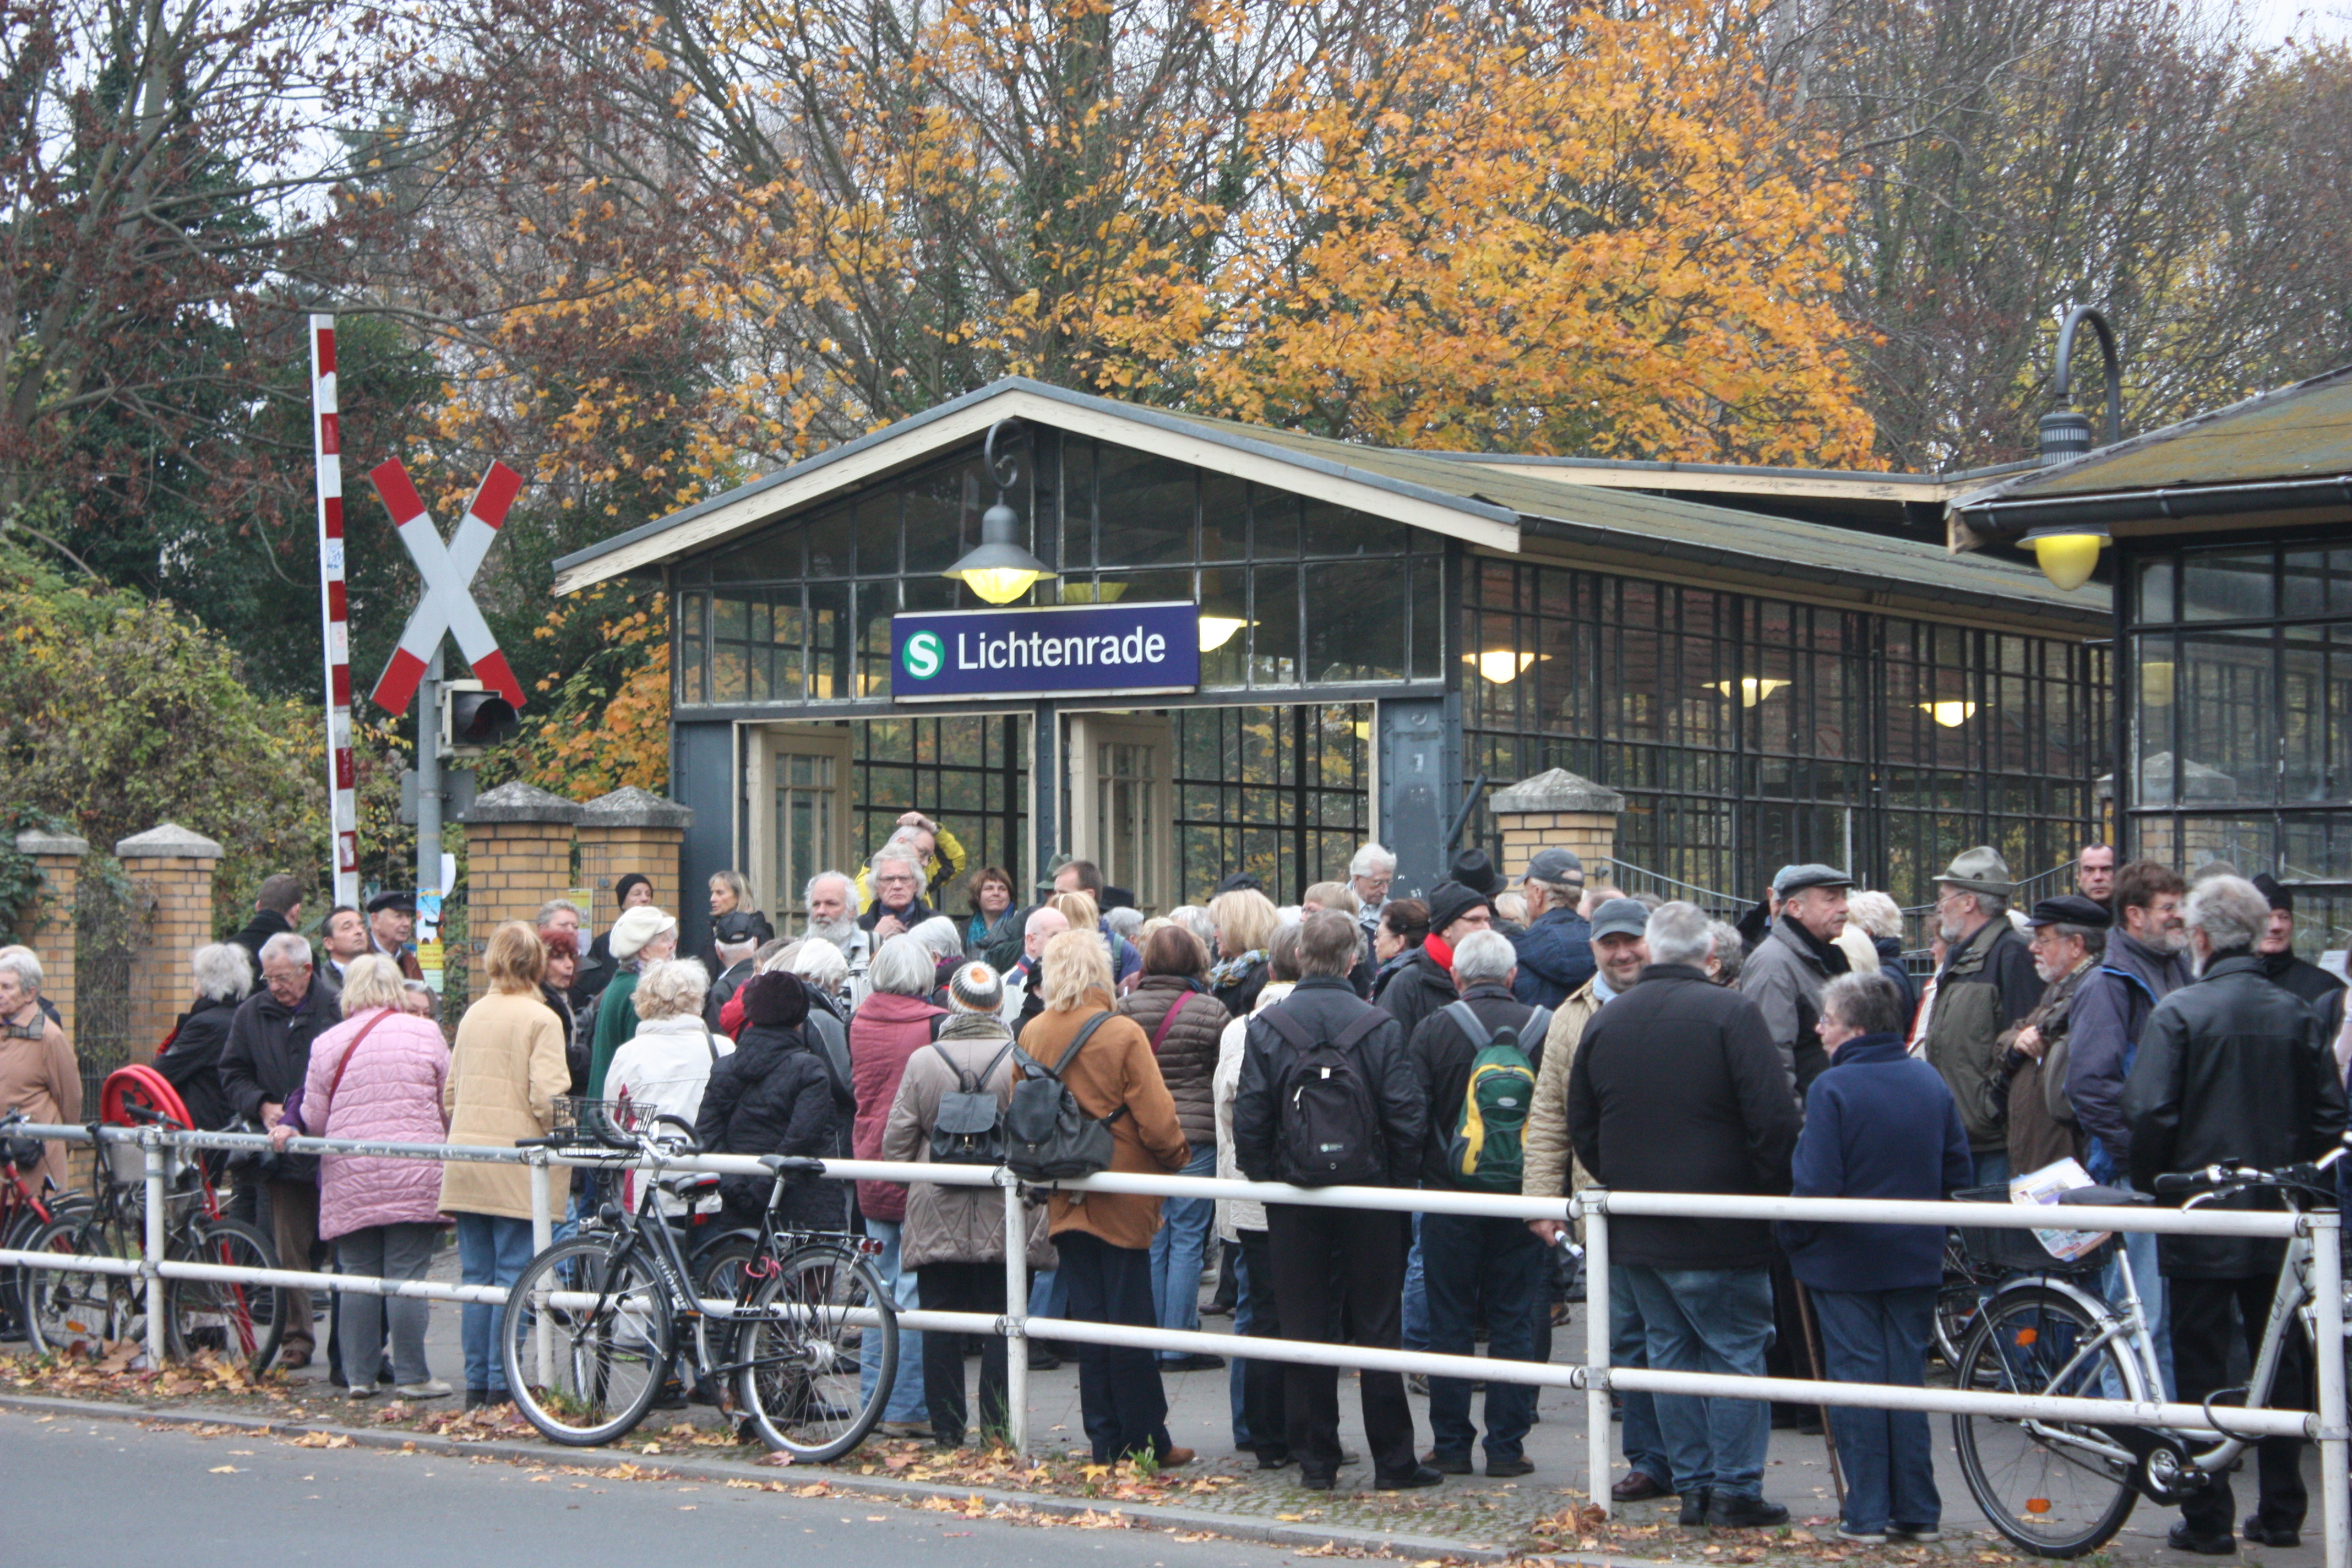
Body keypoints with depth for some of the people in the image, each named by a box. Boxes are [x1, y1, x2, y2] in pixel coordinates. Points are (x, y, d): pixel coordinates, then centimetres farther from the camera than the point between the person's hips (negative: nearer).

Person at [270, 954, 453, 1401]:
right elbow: (451, 1104, 7)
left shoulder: (328, 1043, 4)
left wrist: (289, 1128, 29)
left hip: (349, 1179, 1)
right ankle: (411, 1376, 1)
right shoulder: (425, 1034, 2)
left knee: (357, 1277, 7)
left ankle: (359, 1376, 9)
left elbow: (314, 1117, 8)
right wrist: (439, 1144, 25)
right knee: (406, 1277, -1)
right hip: (414, 1177, -1)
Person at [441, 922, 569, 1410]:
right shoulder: (540, 1020, -8)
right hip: (516, 1162, -6)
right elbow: (547, 1096, -14)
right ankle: (500, 1384, -2)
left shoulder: (473, 1016, 11)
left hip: (466, 1161, 6)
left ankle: (476, 1385, 12)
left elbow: (450, 1091, 16)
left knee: (475, 1275, 10)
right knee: (512, 1274, -1)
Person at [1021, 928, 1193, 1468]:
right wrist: (1177, 1158, 4)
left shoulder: (1031, 1034, 0)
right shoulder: (1123, 1035, -15)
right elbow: (1156, 1120, -15)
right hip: (1121, 1200, -4)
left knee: (1089, 1317, 10)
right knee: (1130, 1319, 3)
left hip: (1065, 1198, 4)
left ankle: (1105, 1442, 13)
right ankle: (1142, 1441, 8)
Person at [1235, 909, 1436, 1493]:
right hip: (1368, 1194, -1)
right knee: (1377, 1328, 6)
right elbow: (1408, 1116, -8)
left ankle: (1315, 1460, 9)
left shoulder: (1267, 1028, -5)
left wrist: (1266, 1181, 6)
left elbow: (1249, 1119, -6)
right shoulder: (1381, 1028, -7)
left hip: (1294, 1202, 1)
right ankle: (1393, 1460, 9)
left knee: (1303, 1329, 7)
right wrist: (1399, 1183, 5)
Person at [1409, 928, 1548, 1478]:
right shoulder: (1545, 1029, -2)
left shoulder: (1434, 1031, -6)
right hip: (1523, 1202, 1)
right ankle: (1507, 1447, 7)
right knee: (1514, 1324, 7)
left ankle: (1450, 1444, 9)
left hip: (1451, 1196, -1)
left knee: (1450, 1324, 7)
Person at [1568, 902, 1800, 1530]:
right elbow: (1774, 1119, -16)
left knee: (1672, 1351, 12)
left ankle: (1692, 1486, 14)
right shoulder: (1731, 1014, -12)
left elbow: (1581, 1127, 13)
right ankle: (1735, 1490, 0)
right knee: (1736, 1352, 2)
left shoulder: (1605, 1022, 6)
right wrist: (1773, 1194, -3)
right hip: (1721, 1232, -5)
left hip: (1638, 1230, 5)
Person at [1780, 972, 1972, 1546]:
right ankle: (1917, 1514, 13)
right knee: (1908, 1380, 11)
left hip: (1846, 1262, -5)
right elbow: (1959, 1173, 8)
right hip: (1917, 1261, 5)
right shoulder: (1931, 1082, 2)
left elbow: (1815, 1186, -20)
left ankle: (1866, 1515, 5)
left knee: (1857, 1382, 3)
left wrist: (1793, 1238, -4)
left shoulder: (1832, 1088, -16)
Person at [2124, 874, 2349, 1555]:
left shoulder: (2178, 1012, -12)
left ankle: (2207, 1520, 2)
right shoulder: (2296, 1014, 2)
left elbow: (2149, 1114, -16)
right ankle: (2280, 1514, 16)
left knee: (2201, 1365, 2)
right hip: (2279, 1220, 4)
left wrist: (2150, 1189, 0)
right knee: (2280, 1364, 12)